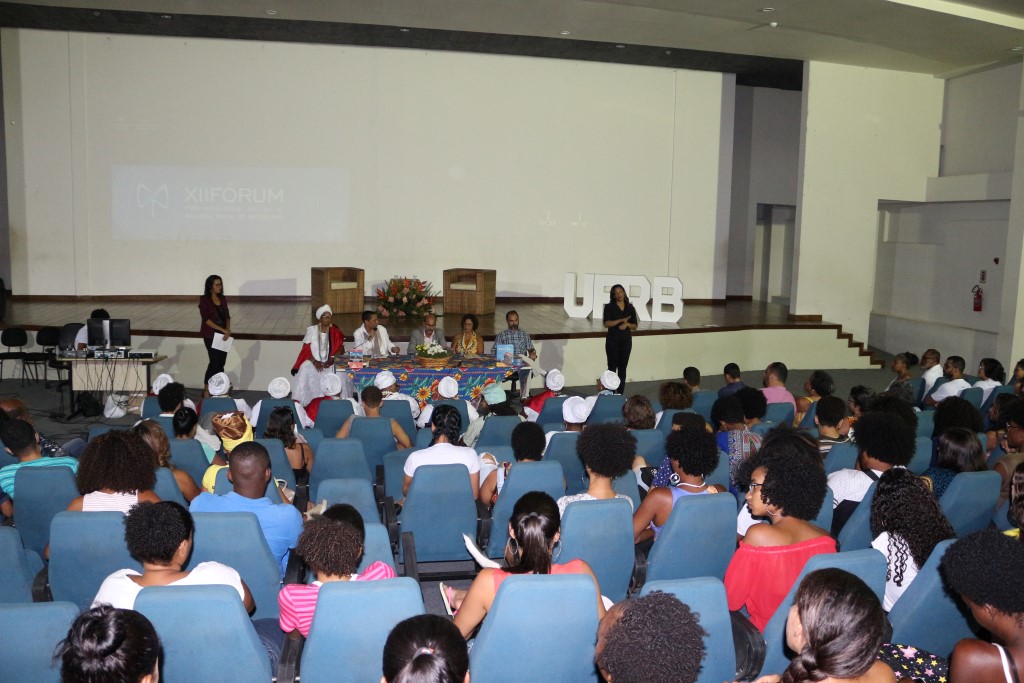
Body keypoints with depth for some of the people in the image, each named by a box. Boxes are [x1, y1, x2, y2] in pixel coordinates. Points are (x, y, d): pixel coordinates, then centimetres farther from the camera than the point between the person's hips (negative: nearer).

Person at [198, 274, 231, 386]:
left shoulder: (223, 299, 10)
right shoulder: (204, 300, -8)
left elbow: (227, 316, 10)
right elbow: (206, 319, -14)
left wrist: (228, 330, -8)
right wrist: (222, 329, -18)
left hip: (223, 335, 5)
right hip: (211, 335, -5)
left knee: (221, 363, 5)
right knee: (215, 362, -9)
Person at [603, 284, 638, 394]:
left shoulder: (630, 307, 8)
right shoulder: (609, 307, -1)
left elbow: (635, 326, 7)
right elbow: (606, 323, -11)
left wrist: (627, 324, -12)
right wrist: (620, 320, -19)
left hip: (626, 340, 3)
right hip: (613, 340, -3)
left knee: (623, 368, 6)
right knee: (612, 367, -4)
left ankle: (620, 393, 10)